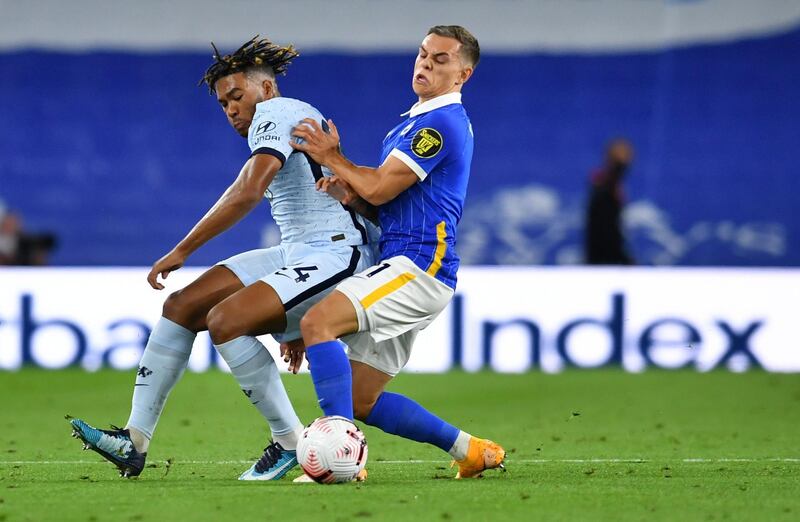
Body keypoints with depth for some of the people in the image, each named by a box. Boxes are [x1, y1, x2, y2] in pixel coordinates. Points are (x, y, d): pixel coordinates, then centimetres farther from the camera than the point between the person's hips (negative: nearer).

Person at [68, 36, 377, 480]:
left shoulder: (275, 113, -9)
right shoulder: (298, 120, 23)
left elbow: (248, 192, -24)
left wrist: (181, 252, -20)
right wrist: (294, 322, 26)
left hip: (337, 253, -11)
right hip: (298, 255, 11)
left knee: (224, 320, -27)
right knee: (182, 306, 1)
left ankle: (290, 443, -12)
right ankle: (134, 441, -2)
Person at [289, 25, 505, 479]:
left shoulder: (441, 122, -11)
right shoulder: (421, 120, 22)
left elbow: (379, 189, -14)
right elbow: (384, 192, 24)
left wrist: (332, 158, 1)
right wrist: (345, 184, 3)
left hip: (418, 269, -10)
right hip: (408, 270, 10)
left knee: (318, 322, -28)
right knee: (360, 402, 9)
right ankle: (470, 450, 17)